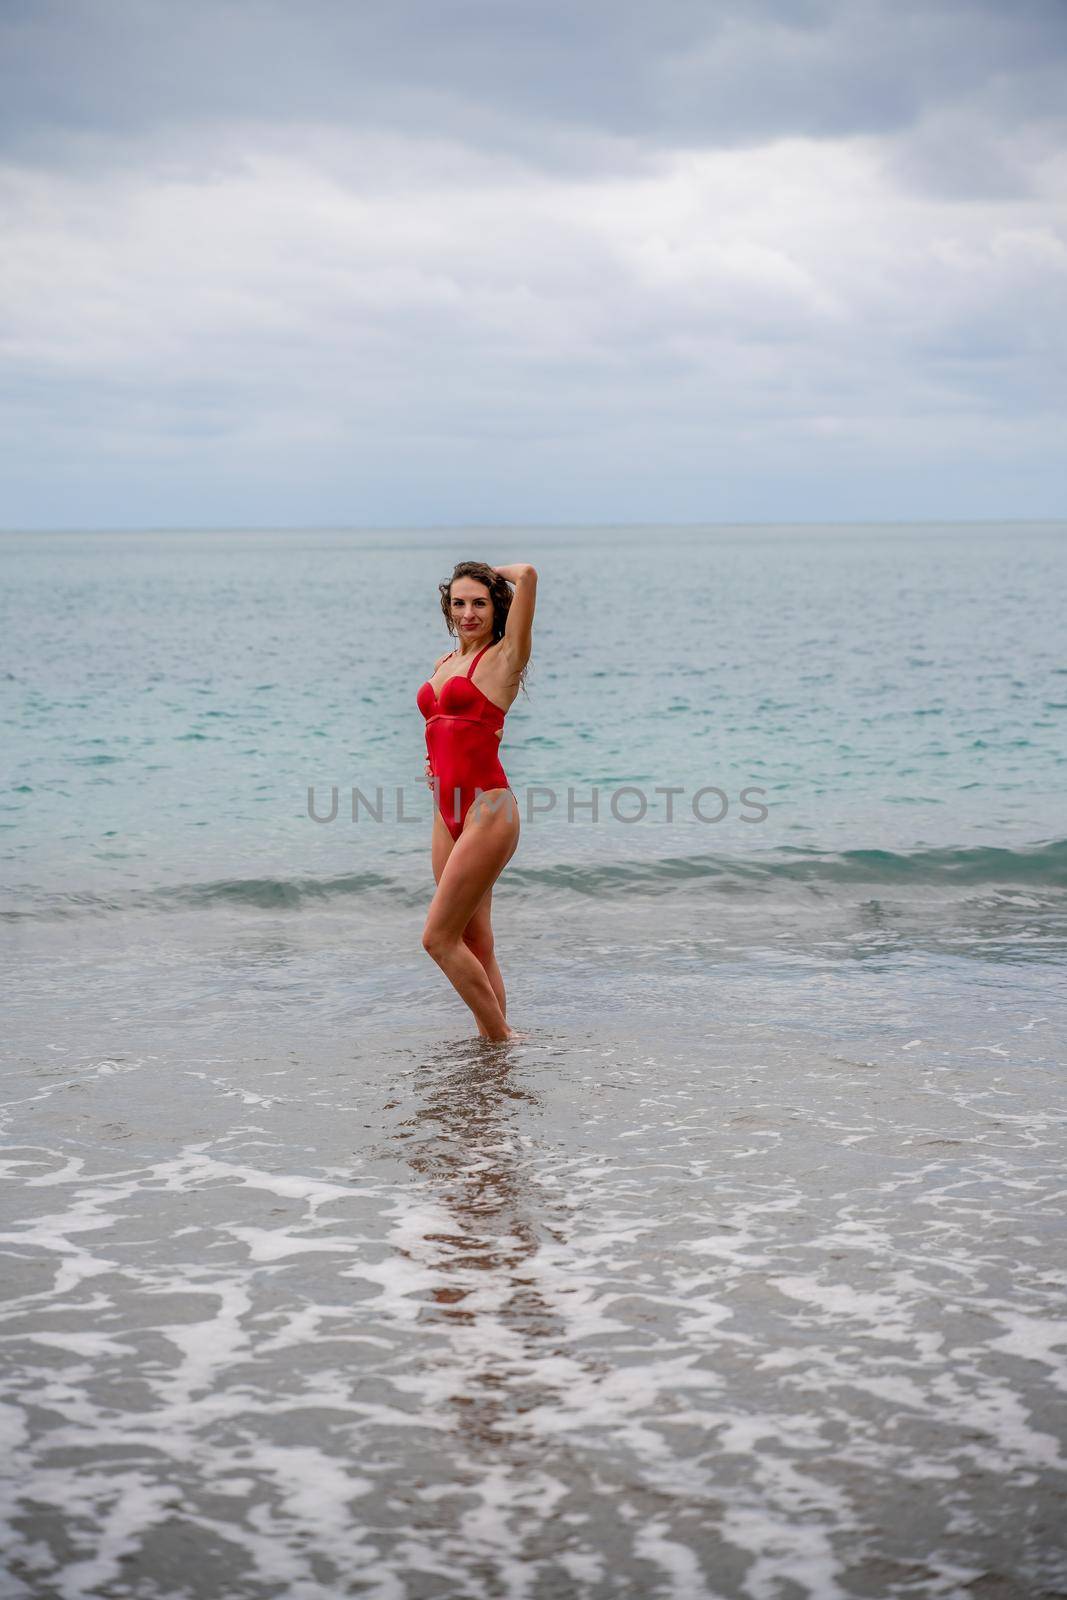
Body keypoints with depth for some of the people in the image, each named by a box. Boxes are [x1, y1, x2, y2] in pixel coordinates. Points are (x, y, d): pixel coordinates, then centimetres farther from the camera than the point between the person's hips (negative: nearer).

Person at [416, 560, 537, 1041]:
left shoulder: (504, 656, -4)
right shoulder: (443, 664, 17)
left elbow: (527, 575, -14)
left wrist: (495, 573, 6)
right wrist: (434, 759, 15)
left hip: (486, 809, -8)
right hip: (448, 813, 8)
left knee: (438, 937, -10)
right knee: (474, 943, 8)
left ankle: (501, 1038, -1)